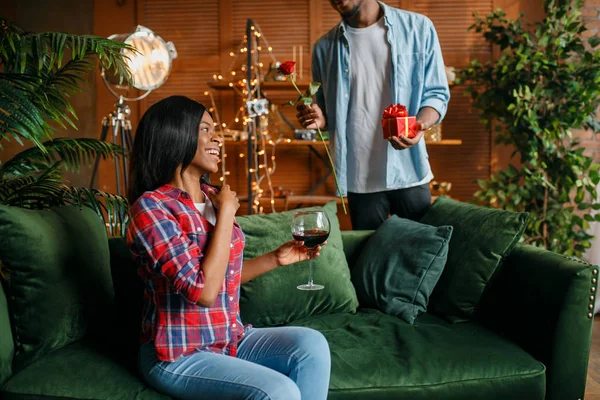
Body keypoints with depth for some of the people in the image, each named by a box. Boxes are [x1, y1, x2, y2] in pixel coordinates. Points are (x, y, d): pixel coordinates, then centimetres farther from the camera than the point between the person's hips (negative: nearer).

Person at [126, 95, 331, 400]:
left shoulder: (211, 197, 6)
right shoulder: (150, 207, -17)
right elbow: (204, 291, -26)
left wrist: (276, 258, 5)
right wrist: (227, 211, -18)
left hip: (230, 338, 7)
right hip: (177, 356, -7)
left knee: (312, 343, -15)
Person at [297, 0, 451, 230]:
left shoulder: (418, 28, 1)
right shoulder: (325, 47, 7)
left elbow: (436, 93, 2)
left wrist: (422, 123, -19)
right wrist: (320, 119, -9)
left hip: (408, 172, -1)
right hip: (359, 179, 2)